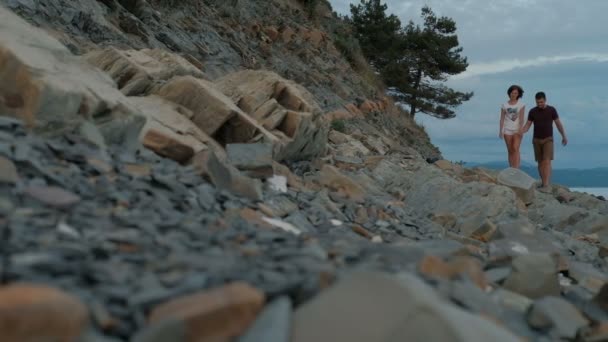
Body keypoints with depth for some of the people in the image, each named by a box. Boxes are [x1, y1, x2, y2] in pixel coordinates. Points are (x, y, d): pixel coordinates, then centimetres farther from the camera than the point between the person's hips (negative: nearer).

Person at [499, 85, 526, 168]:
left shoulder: (521, 105, 0)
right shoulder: (504, 105, 5)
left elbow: (521, 118, -8)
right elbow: (502, 118, 4)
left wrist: (520, 129, -19)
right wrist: (501, 131, -2)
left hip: (517, 130, -2)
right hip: (507, 130, 2)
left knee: (515, 149, -16)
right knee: (510, 151, 5)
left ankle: (516, 169, -20)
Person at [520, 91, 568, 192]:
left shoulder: (551, 110, -6)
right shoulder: (532, 111, -1)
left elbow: (558, 124, 2)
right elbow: (527, 126, -2)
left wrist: (564, 136, -1)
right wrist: (520, 132, -23)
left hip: (548, 140, -3)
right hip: (536, 140, 3)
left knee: (547, 162, -14)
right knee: (540, 162, 7)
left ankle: (547, 186, -20)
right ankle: (544, 183, 19)